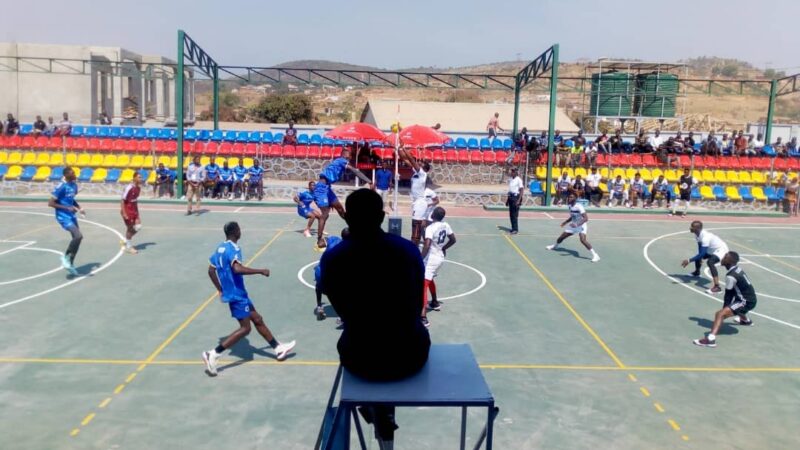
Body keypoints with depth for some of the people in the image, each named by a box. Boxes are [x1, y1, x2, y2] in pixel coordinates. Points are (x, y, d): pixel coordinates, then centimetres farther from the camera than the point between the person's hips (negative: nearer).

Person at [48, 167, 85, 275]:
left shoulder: (74, 185, 7)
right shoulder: (61, 187, -19)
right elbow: (50, 203, -18)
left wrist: (79, 208, 7)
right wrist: (66, 208, -24)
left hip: (71, 215, 9)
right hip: (63, 216, -9)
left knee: (77, 238, 10)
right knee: (78, 236, -22)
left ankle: (70, 264, 22)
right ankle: (65, 256, -1)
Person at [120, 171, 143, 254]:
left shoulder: (138, 188, 4)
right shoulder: (129, 188, -21)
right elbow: (122, 201, -19)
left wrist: (137, 211, 17)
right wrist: (124, 213, -21)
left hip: (134, 210, 7)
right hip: (127, 210, -7)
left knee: (138, 226, 2)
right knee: (130, 228, 1)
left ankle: (126, 241, 22)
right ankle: (128, 247, 18)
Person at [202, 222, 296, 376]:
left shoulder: (220, 248, 11)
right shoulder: (233, 248, -19)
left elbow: (211, 270, 17)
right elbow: (237, 269, -36)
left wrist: (220, 290, 22)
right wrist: (260, 271, -27)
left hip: (231, 292, 10)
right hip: (237, 294, -10)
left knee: (257, 319, 15)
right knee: (245, 328, -7)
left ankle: (278, 348, 22)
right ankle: (213, 354, -8)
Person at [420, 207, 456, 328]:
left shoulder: (430, 228, -21)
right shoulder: (446, 225, 2)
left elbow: (427, 246, -30)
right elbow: (453, 240, 14)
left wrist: (420, 259, -19)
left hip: (431, 258, -9)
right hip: (440, 257, 9)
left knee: (423, 285, -13)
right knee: (430, 279, 33)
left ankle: (423, 318, -23)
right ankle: (435, 303, 52)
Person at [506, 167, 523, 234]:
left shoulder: (519, 180, -10)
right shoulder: (510, 179, 11)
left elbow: (521, 190, -11)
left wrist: (519, 200, -18)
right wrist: (507, 199, 17)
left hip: (516, 197, -7)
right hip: (510, 196, 7)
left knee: (515, 214, -7)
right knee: (511, 214, 9)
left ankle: (516, 229, 0)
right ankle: (513, 228, 18)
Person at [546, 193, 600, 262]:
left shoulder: (579, 207, -25)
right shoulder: (570, 206, 1)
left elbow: (586, 218, -31)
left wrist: (577, 224, -41)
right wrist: (565, 222, 9)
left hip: (581, 225, -8)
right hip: (574, 225, 8)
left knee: (583, 240, -30)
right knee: (561, 237, 13)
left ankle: (595, 255, -23)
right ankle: (555, 246, 46)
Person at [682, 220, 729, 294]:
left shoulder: (705, 236, -36)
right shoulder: (697, 234, -8)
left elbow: (702, 254, -37)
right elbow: (700, 246, 11)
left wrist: (689, 260, -36)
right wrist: (699, 258, 13)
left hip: (721, 249, -10)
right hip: (712, 250, 10)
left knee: (710, 262, -35)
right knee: (698, 256, 23)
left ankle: (717, 287, -39)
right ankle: (697, 272, 55)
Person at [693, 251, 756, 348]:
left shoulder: (731, 276, -23)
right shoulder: (737, 269, 5)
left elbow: (728, 294, -15)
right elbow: (732, 292, 11)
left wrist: (724, 308, -3)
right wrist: (727, 307, 14)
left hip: (747, 302, -10)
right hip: (749, 298, 10)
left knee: (720, 314, -27)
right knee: (733, 306, 43)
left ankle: (710, 339, -46)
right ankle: (746, 320, 76)